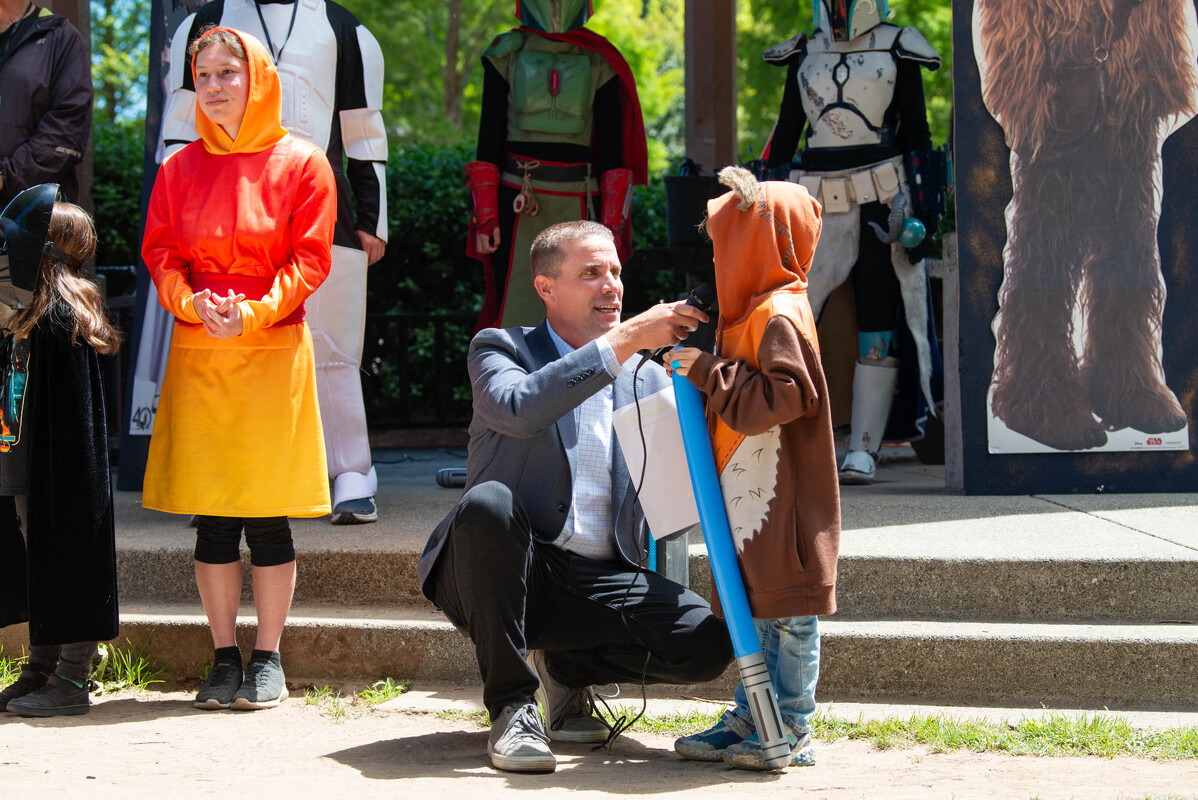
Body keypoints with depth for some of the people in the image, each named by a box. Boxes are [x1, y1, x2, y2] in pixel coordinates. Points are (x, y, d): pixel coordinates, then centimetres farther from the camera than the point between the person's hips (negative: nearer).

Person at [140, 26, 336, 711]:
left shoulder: (301, 164, 1)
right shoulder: (181, 168, 10)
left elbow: (309, 260, -3)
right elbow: (160, 252, 8)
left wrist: (254, 312, -16)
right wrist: (192, 304, -11)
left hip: (272, 351, -3)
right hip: (197, 352, 3)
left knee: (268, 513, -1)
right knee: (211, 513, 4)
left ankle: (268, 659, 9)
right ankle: (225, 656, 13)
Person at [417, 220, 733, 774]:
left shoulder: (648, 378, 15)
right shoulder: (500, 350, 2)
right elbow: (518, 409, -23)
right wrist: (620, 343, -25)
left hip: (599, 582, 3)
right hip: (510, 575, -3)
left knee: (706, 642, -22)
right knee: (488, 502, -36)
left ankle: (564, 666, 8)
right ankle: (511, 710, -22)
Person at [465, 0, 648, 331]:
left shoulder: (598, 63, 7)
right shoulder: (506, 55, 6)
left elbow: (612, 147, 6)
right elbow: (489, 139, 4)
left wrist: (612, 226, -2)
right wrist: (485, 216, -5)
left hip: (578, 207, 1)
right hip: (518, 206, -1)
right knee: (516, 316, -4)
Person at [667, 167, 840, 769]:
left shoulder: (780, 316, -16)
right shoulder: (755, 313, 17)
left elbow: (781, 397, -25)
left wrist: (710, 373, -20)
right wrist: (704, 372, 11)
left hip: (784, 503, -10)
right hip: (751, 498, 10)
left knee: (788, 612, -4)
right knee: (754, 611, 14)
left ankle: (793, 731, 1)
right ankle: (751, 718, 22)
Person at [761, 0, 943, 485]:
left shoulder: (897, 50, 5)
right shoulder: (804, 55, 13)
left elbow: (915, 132, 5)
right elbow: (785, 133, 16)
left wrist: (921, 200, -3)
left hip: (882, 198, -2)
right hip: (816, 202, 2)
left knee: (878, 323, -1)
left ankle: (863, 449, 4)